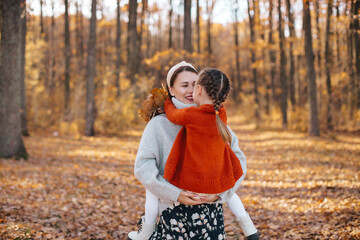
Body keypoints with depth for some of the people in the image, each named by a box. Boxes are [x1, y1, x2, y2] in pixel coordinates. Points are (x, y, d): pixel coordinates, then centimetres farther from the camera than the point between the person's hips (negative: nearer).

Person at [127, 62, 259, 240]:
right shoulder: (159, 124, -2)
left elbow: (238, 160, 4)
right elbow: (143, 167, -10)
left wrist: (220, 193, -9)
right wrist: (175, 194, -17)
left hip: (211, 207, 3)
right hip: (174, 210, -2)